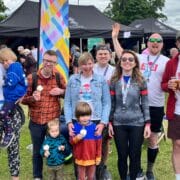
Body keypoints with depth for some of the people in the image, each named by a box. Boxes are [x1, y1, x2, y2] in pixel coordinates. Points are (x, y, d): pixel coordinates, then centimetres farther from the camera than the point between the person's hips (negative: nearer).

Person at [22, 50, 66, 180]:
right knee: (37, 151, 15)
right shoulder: (31, 78, -7)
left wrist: (61, 91, -13)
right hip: (36, 122, -1)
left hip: (54, 121, 1)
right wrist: (32, 98, -25)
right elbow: (23, 99, -4)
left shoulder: (58, 77, -2)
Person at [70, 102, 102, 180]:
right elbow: (71, 141, -2)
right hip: (80, 158, 0)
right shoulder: (75, 127, -8)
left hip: (92, 158, 0)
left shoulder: (94, 127, -10)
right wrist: (76, 138, -25)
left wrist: (98, 157, -2)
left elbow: (98, 143, -4)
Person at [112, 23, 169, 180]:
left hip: (156, 106, -1)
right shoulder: (139, 57, 6)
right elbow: (121, 55, 11)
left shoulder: (166, 61, 0)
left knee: (153, 140, 10)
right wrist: (115, 37, 8)